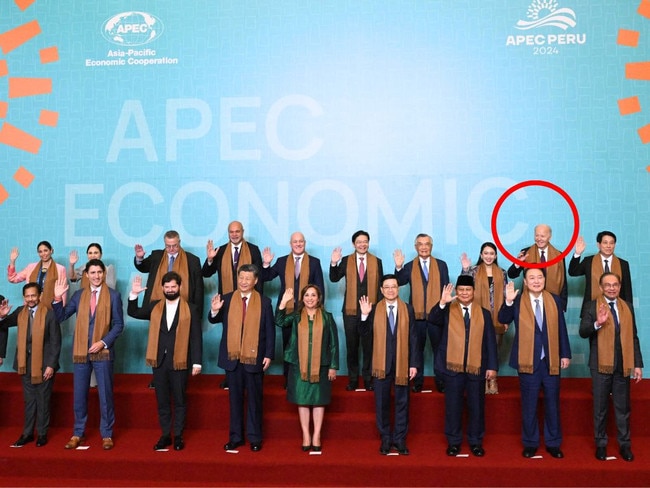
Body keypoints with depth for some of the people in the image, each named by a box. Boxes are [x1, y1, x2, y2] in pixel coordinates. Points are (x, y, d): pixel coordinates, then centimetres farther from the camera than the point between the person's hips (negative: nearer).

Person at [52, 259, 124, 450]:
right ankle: (78, 433, 23)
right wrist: (57, 299, -9)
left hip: (103, 352, -3)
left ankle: (107, 434, 15)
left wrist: (104, 342, -14)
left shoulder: (113, 295, -1)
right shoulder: (78, 295, 8)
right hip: (81, 351, 3)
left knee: (105, 395, 4)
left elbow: (119, 325, -3)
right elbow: (60, 317, 6)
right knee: (79, 395, 9)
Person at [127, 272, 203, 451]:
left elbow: (196, 337, -4)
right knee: (162, 401, 10)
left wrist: (197, 362, -9)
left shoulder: (191, 309, -2)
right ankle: (165, 435, 20)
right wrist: (134, 294, -6)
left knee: (179, 401, 6)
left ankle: (178, 436, 16)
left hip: (180, 362, -3)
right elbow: (133, 312, 10)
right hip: (159, 361, 3)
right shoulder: (154, 307, 9)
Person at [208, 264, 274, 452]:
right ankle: (236, 436, 20)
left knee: (255, 399, 8)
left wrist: (269, 355, -6)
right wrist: (214, 310, -21)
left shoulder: (264, 302, 0)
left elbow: (270, 330, 0)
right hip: (232, 357, 1)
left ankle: (255, 438, 18)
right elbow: (213, 320, 0)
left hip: (254, 358, -1)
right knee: (235, 398, 9)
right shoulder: (227, 299, 3)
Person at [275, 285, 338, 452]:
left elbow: (334, 342, 1)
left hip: (320, 366, -1)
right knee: (302, 400, 6)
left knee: (318, 400, 5)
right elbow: (279, 322, -16)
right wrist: (284, 302, -26)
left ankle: (316, 436, 15)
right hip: (299, 365, 1)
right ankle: (306, 435, 16)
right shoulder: (295, 316, 3)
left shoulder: (327, 317, 2)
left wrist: (333, 366, -3)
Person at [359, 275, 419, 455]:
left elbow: (412, 337, 1)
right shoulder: (374, 309, 0)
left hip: (402, 363, 0)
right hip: (381, 363, 0)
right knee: (382, 402, 8)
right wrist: (364, 315, -21)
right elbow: (364, 333, -5)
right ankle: (385, 438, 22)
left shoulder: (407, 309, 1)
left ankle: (400, 439, 20)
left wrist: (414, 363, -3)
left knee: (402, 402, 8)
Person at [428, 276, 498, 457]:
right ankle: (453, 441, 18)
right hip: (453, 366, -1)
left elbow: (490, 341, 5)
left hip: (477, 367, 1)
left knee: (476, 406, 8)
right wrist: (442, 303, -31)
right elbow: (432, 320, -16)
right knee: (453, 406, 6)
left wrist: (492, 366, -2)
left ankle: (476, 442, 22)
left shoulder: (484, 313, 7)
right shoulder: (447, 311, 4)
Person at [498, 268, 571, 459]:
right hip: (528, 360, -2)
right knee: (529, 405, 7)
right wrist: (508, 302, -28)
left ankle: (553, 443, 24)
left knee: (552, 403, 11)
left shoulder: (554, 300, 5)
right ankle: (530, 443, 20)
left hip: (551, 360, 2)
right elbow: (503, 320, -13)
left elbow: (561, 328, 6)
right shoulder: (518, 301, -2)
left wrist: (565, 354, 4)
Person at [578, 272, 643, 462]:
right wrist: (597, 323, -32)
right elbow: (583, 332, -12)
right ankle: (601, 444, 19)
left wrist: (638, 364, 5)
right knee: (600, 408, 8)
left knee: (623, 408, 10)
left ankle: (624, 444, 21)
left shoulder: (627, 307, 9)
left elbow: (633, 337, 9)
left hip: (623, 365, 3)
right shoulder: (592, 306, -3)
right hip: (601, 364, -3)